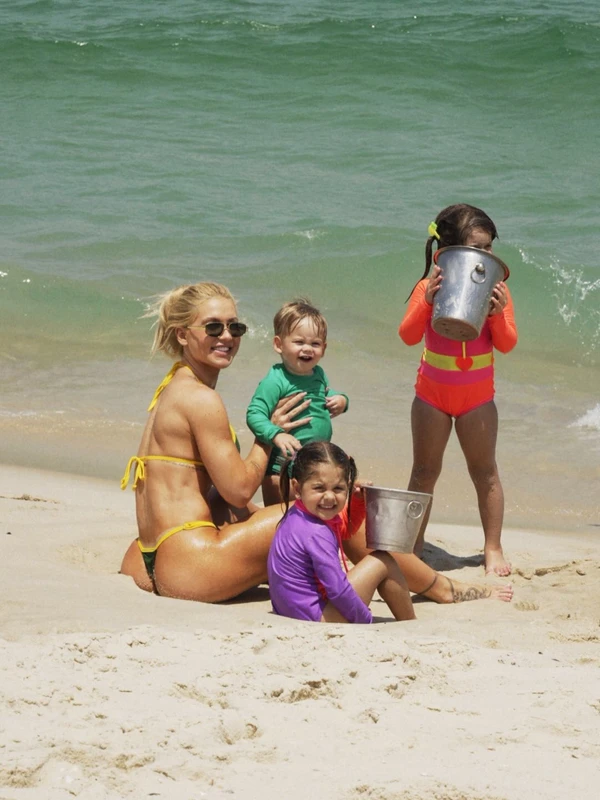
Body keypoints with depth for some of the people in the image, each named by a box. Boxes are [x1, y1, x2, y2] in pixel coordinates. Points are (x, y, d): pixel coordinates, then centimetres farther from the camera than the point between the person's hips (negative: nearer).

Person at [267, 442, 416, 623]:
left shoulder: (295, 515, 3)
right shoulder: (317, 534, -26)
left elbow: (344, 529, 24)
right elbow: (337, 590, -27)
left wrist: (358, 500, 8)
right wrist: (367, 620, -12)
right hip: (316, 619, -10)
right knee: (383, 563, -2)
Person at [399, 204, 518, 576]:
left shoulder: (496, 288, -9)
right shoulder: (431, 286, -11)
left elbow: (507, 344, -9)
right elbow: (409, 336, -17)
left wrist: (497, 313, -28)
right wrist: (428, 301, -32)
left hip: (477, 394, 0)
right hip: (432, 391, 0)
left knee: (485, 471, 4)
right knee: (424, 472, 10)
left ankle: (493, 548, 13)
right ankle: (413, 544, 21)